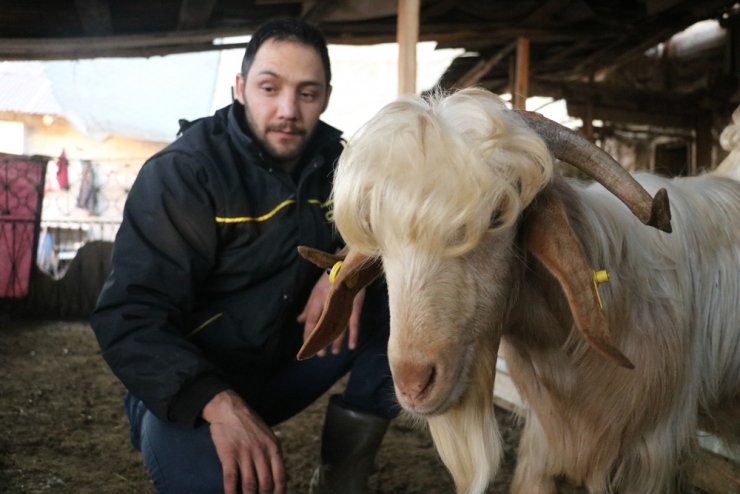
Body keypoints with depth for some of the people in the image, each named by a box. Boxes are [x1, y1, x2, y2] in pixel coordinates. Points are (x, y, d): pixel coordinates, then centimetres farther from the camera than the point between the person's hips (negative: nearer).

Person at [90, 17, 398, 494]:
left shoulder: (334, 158, -1)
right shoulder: (183, 172, -17)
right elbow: (129, 317, -24)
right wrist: (218, 401, -42)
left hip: (290, 361, 6)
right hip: (190, 384, -5)